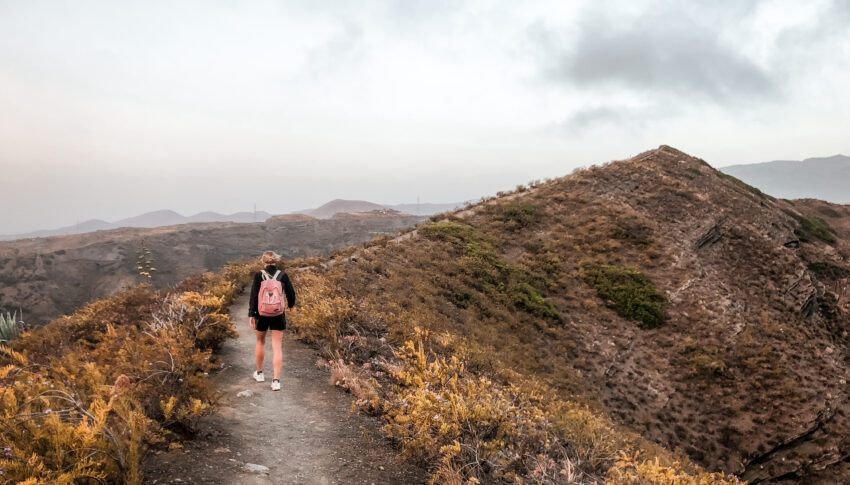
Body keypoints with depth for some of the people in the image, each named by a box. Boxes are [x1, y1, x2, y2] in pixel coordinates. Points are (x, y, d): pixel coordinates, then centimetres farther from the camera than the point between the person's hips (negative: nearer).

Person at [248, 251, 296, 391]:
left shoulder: (259, 275, -7)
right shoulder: (282, 275, -3)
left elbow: (254, 296, -9)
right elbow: (291, 293, 4)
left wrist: (251, 314, -3)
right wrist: (291, 304, 25)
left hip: (262, 314, 0)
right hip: (278, 315, 0)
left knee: (260, 342, 22)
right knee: (277, 347, 1)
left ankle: (259, 373, 35)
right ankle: (276, 380, -6)